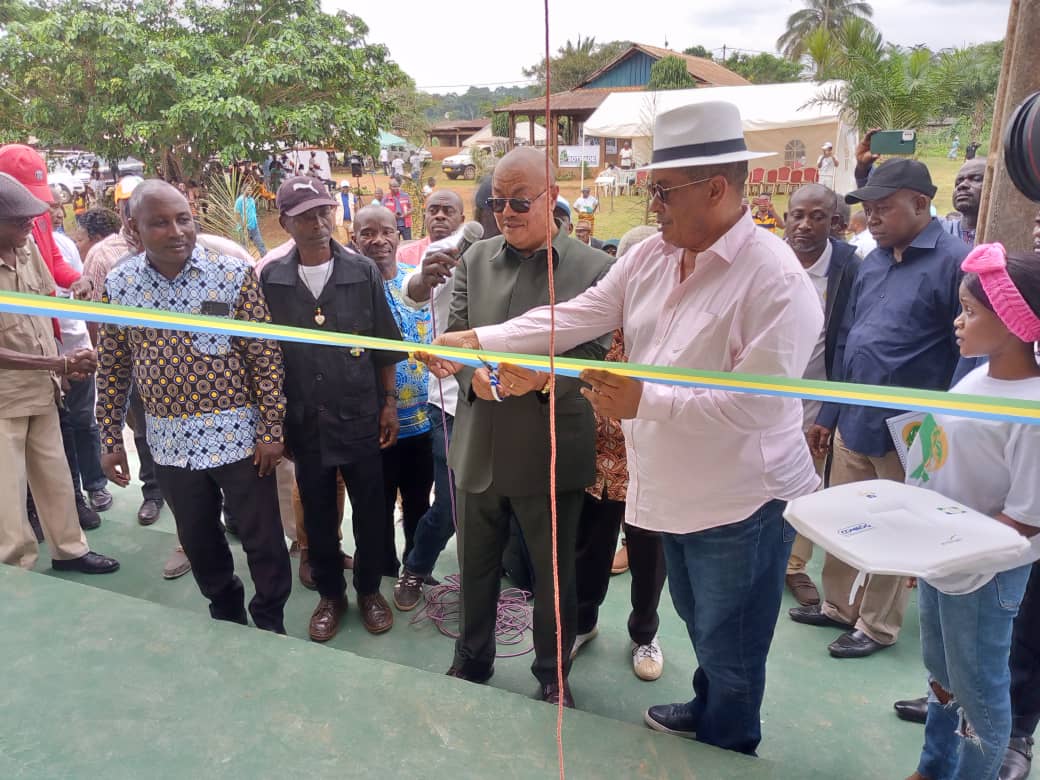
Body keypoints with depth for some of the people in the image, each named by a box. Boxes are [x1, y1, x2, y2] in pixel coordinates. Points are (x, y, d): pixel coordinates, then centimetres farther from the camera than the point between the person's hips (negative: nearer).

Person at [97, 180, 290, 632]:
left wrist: (271, 430, -11)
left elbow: (266, 357, -9)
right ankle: (226, 616, 41)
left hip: (236, 433, -3)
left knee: (263, 539, 7)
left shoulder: (234, 275, -11)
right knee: (197, 541, 19)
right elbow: (111, 369, 6)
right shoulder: (118, 285, -2)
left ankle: (271, 624, 29)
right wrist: (110, 438, 6)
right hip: (170, 440, 4)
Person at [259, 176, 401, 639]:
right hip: (305, 421, 1)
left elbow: (385, 346, 1)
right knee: (318, 515, 14)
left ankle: (369, 589, 33)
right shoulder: (270, 280, -3)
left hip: (360, 416, -1)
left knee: (369, 512, 11)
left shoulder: (362, 272, -5)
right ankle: (329, 593, 34)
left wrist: (390, 401, -1)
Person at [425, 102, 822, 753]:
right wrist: (477, 341, -6)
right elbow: (573, 318, -1)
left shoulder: (776, 279, -22)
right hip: (677, 489, 7)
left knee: (731, 651, 13)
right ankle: (707, 708, 55)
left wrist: (644, 401, -31)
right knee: (701, 625, 29)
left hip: (743, 501, -7)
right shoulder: (649, 258, 0)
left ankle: (727, 753, 39)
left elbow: (755, 404, -27)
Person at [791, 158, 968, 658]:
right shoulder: (873, 261, 9)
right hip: (851, 423, 6)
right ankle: (839, 606, 36)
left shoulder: (955, 262, -13)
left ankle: (877, 625, 29)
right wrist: (827, 414, 14)